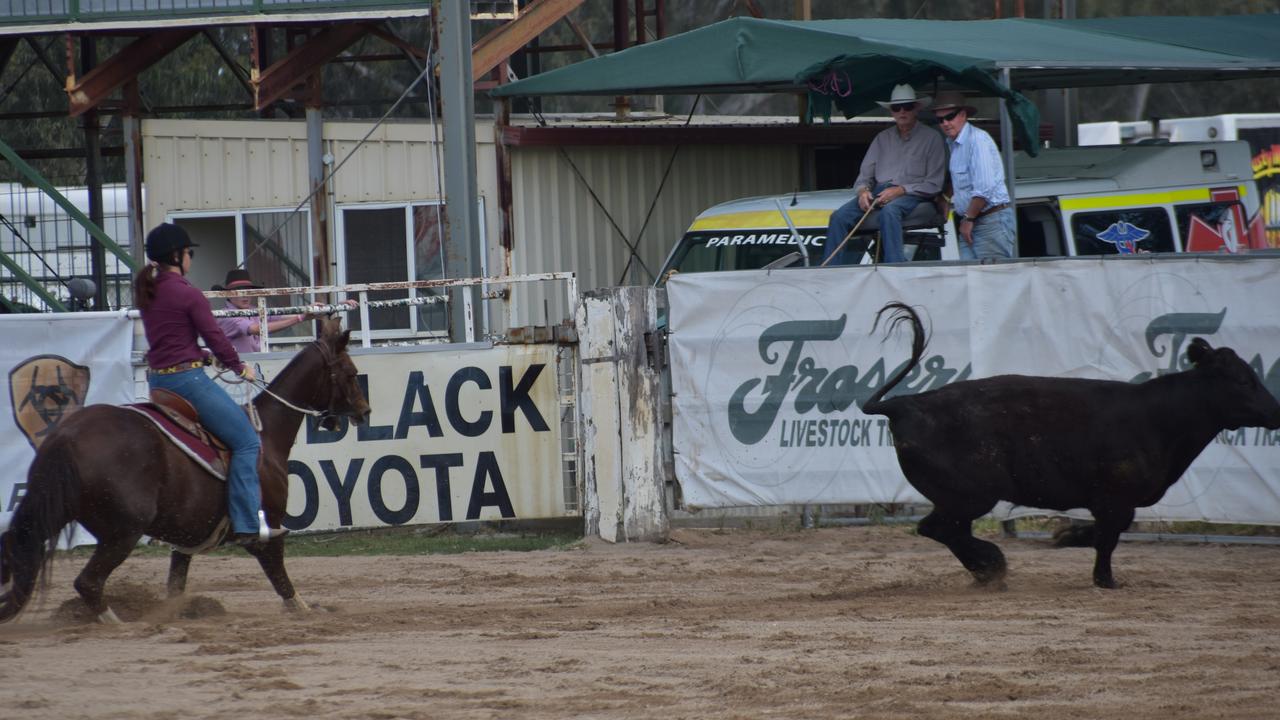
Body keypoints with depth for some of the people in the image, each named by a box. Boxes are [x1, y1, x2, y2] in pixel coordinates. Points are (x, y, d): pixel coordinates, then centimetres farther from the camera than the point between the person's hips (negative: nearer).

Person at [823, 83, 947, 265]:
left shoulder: (931, 137, 6)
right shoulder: (883, 138, 21)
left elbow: (934, 185, -2)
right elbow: (865, 175, 19)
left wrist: (899, 190, -13)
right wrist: (863, 191, -5)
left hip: (911, 196, -5)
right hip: (878, 193, 5)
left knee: (889, 211, -40)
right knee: (840, 216, -20)